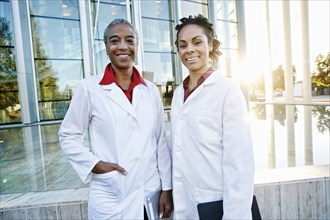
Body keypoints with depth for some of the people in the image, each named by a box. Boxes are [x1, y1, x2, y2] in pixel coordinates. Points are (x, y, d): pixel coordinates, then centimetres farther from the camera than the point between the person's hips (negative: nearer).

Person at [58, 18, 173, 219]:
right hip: (111, 197, -2)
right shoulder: (89, 88, -7)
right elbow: (68, 136, 1)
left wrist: (167, 188, 3)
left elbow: (161, 141, 3)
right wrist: (95, 164, -12)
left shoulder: (151, 90, 1)